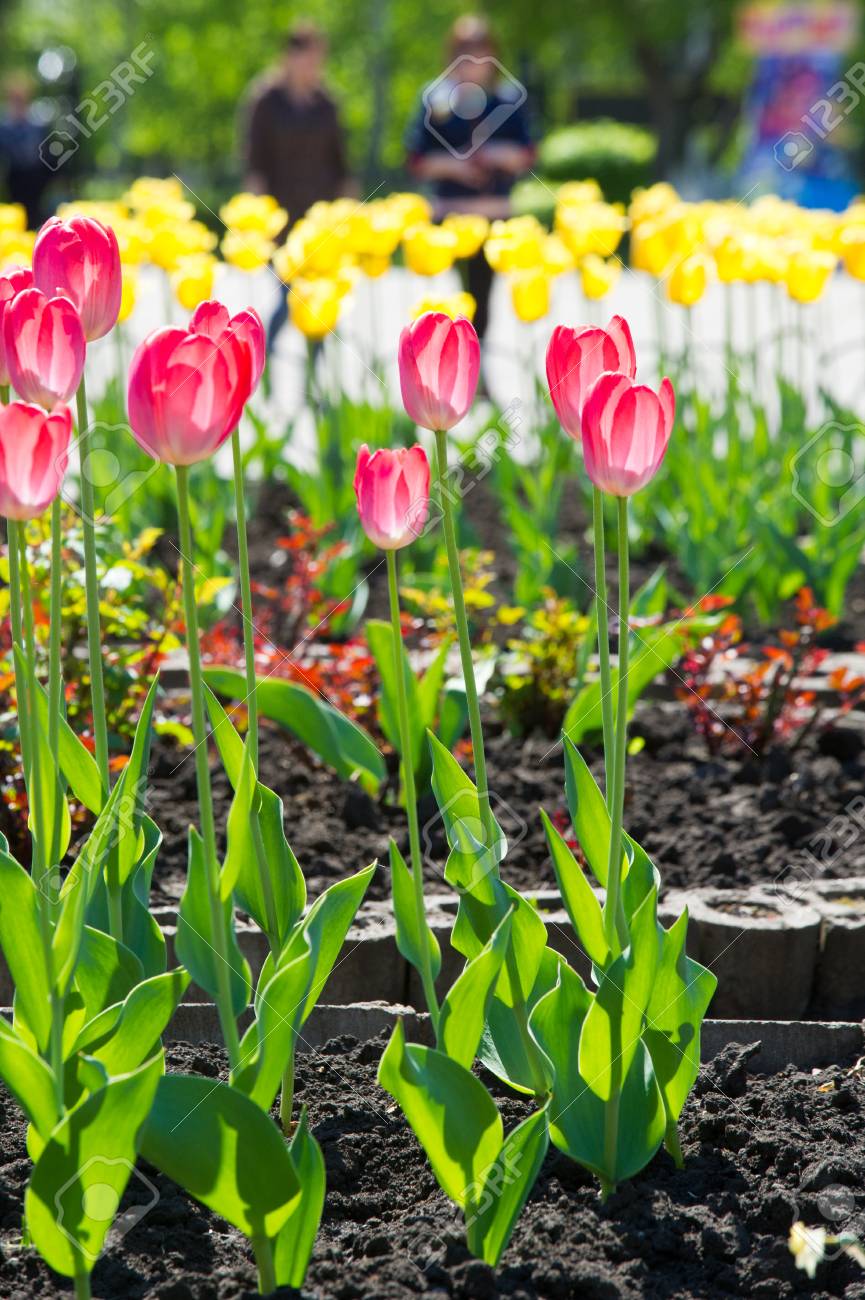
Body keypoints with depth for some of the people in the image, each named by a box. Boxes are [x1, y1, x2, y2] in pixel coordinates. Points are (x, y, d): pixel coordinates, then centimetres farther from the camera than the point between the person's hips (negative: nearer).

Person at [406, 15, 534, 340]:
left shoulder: (509, 96, 3)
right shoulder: (436, 98, -1)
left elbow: (527, 156, 8)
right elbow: (417, 161, 0)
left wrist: (505, 155, -12)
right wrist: (450, 164, -16)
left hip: (494, 215, 2)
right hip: (449, 214, -2)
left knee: (482, 293, 6)